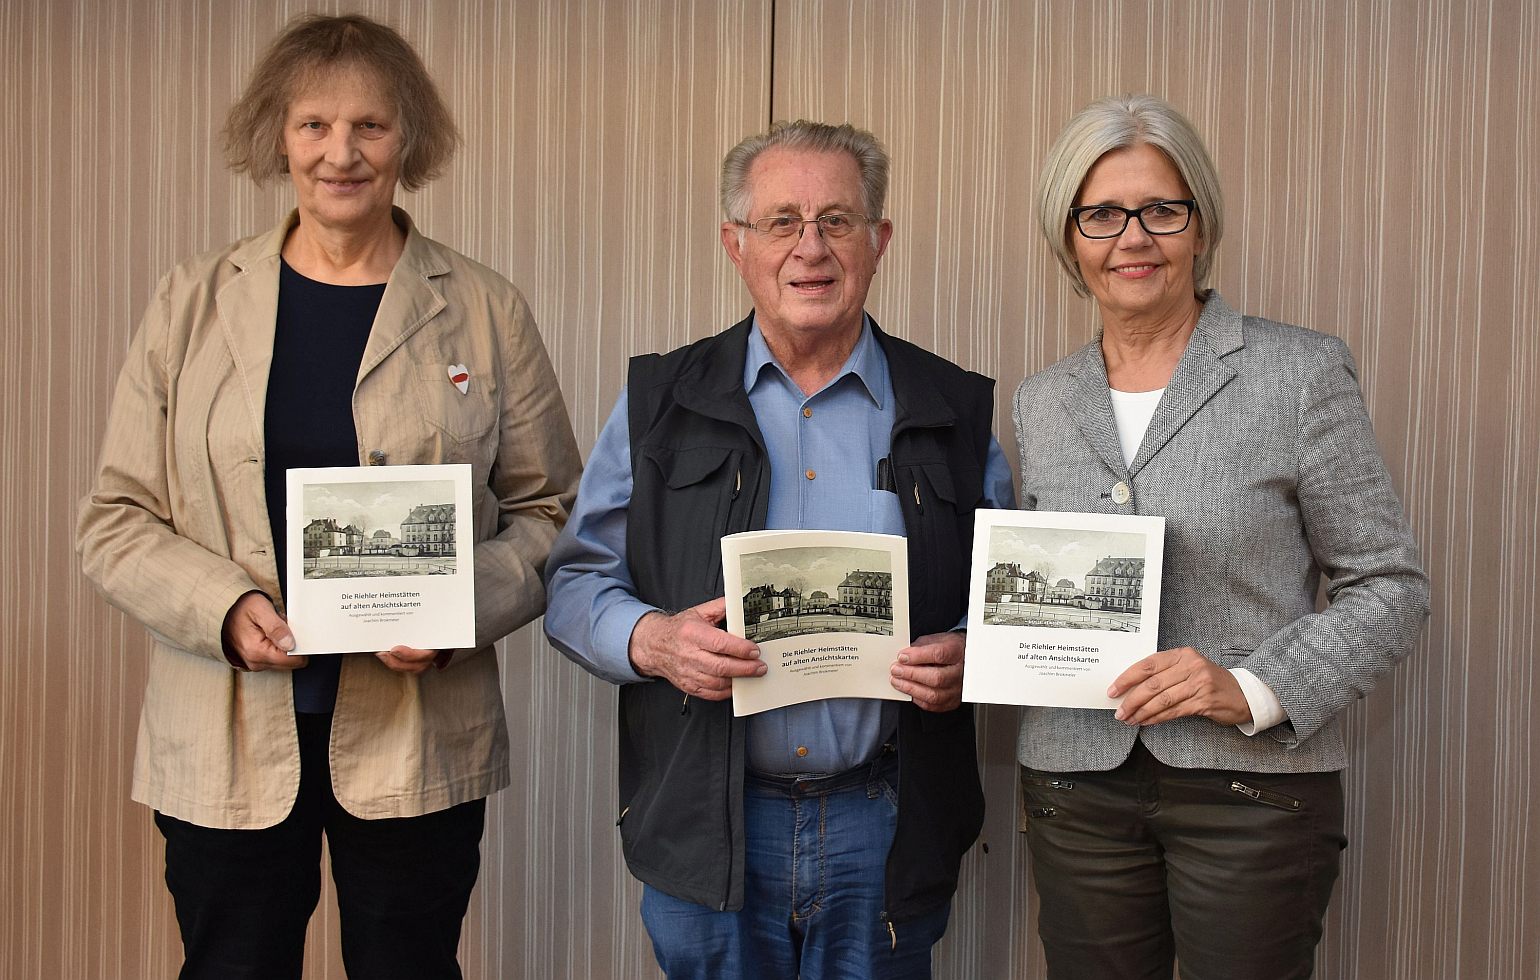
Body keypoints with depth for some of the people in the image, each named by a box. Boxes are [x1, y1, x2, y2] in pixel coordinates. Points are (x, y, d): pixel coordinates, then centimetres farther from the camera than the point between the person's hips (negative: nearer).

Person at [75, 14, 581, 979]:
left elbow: (550, 511, 4)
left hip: (420, 741, 0)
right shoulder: (193, 303, 4)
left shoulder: (487, 312, 2)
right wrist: (227, 609, -13)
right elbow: (115, 519, 4)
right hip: (225, 741, 1)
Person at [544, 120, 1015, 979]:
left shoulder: (956, 412, 5)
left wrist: (971, 655, -11)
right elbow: (578, 581, 5)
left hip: (885, 829, 1)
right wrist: (649, 639, -15)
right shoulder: (659, 401, 4)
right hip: (709, 830, 0)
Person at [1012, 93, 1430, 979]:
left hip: (1254, 783, -3)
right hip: (1077, 790, 4)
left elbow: (1391, 586, -4)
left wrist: (1252, 690, -17)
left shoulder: (1301, 372, -4)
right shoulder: (1042, 403, 9)